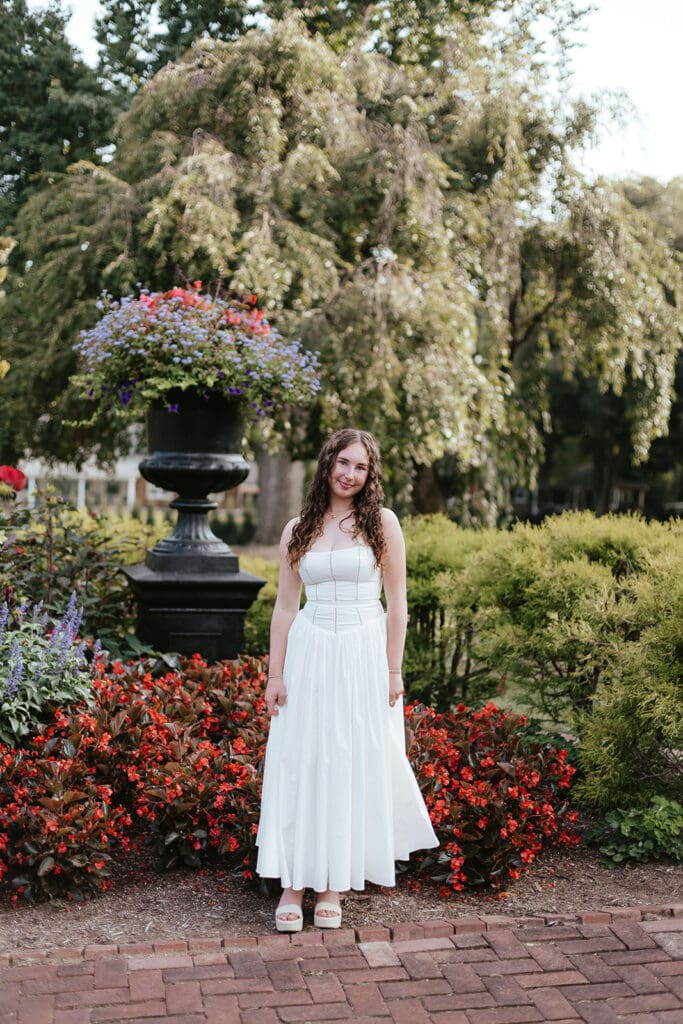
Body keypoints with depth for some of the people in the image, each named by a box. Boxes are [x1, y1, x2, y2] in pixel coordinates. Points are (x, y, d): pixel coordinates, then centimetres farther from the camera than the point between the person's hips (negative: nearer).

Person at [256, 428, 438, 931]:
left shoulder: (382, 523, 0)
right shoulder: (298, 530, 6)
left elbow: (397, 603, -1)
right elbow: (285, 606, 7)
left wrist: (393, 671, -5)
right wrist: (275, 675, 3)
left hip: (364, 654, -2)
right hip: (309, 653, 2)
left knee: (355, 767, 4)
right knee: (299, 765, 2)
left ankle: (335, 885, 17)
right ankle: (294, 886, 11)